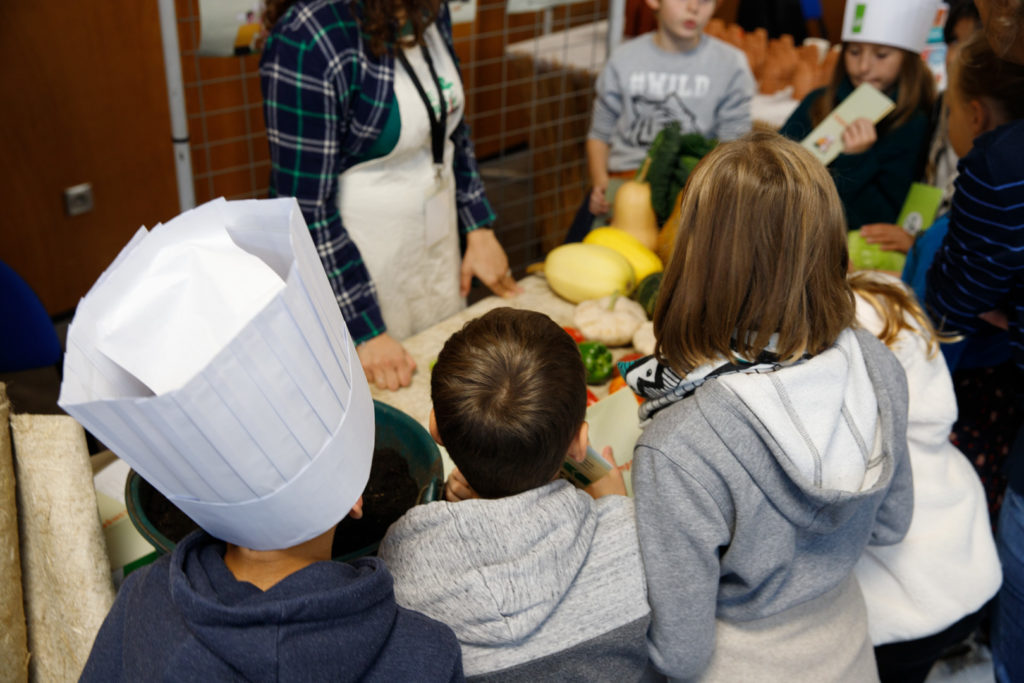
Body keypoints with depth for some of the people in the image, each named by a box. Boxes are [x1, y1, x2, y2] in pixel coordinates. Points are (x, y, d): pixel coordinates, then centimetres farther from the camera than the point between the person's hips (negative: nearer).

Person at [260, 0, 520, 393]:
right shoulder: (306, 40, -24)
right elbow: (305, 211, -22)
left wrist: (479, 229, 8)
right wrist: (366, 331, -20)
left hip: (438, 251, 7)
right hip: (351, 264, -7)